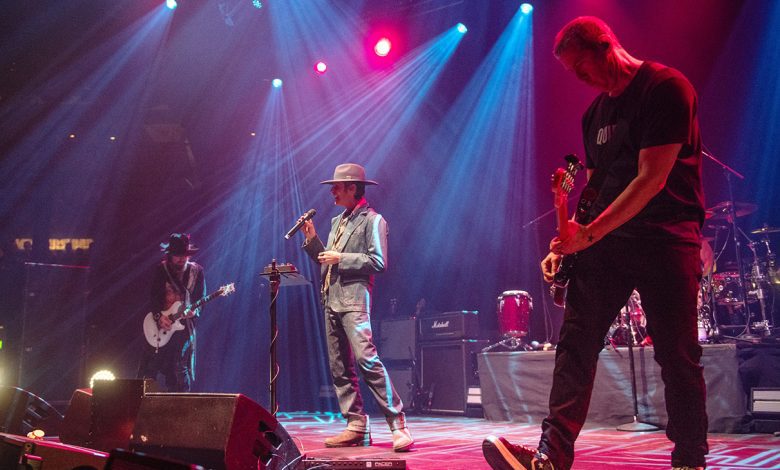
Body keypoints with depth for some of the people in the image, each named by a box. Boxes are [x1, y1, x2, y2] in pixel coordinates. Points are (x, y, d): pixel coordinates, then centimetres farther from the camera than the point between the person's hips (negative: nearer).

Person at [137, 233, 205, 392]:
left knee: (180, 372, 2)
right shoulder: (161, 270, 1)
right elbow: (153, 297, -3)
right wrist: (159, 316, -18)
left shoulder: (196, 271, 3)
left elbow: (201, 301, 2)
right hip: (161, 325, 0)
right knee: (149, 369, 1)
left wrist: (195, 311, -18)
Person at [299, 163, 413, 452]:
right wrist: (312, 239, 10)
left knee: (367, 360, -18)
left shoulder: (372, 220, -4)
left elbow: (379, 262, -12)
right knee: (339, 367, 6)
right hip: (332, 301, 9)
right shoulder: (338, 221, 21)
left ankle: (398, 424, -13)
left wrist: (341, 259, -13)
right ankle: (356, 427, 10)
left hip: (354, 300, -9)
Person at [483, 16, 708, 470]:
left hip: (665, 238, -6)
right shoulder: (597, 111, 16)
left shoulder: (666, 88, -8)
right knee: (575, 341, -7)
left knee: (678, 356, 0)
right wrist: (567, 243, 9)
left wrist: (590, 233, -21)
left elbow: (652, 178, -17)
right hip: (604, 239, 7)